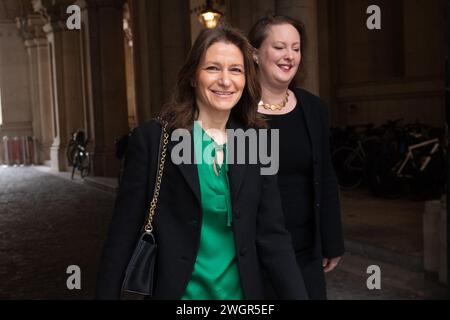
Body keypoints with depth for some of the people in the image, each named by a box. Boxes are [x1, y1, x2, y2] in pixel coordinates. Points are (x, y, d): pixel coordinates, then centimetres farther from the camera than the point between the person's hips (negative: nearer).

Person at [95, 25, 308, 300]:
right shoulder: (151, 139, -11)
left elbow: (273, 236, -3)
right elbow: (123, 234, -9)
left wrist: (298, 296, -12)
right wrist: (106, 294, -10)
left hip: (242, 291, 3)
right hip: (175, 291, -3)